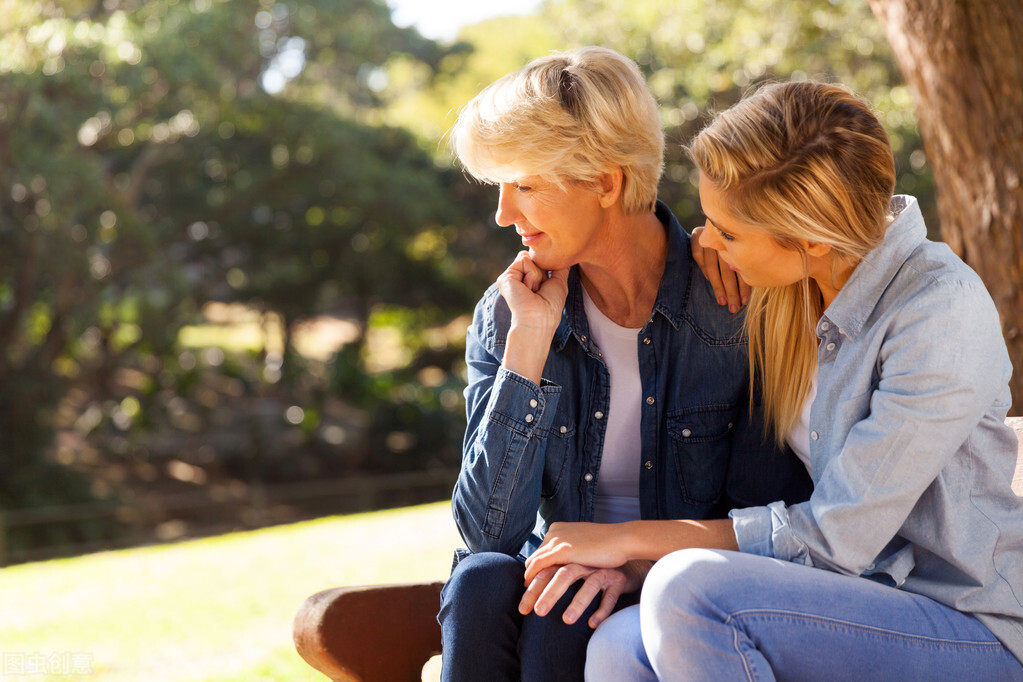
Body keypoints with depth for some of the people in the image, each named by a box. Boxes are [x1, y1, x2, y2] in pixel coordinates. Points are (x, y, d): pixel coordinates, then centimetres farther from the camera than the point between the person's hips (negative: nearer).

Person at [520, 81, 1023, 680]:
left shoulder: (942, 313, -20)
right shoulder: (786, 295, 3)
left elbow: (835, 537, -19)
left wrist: (628, 537, -13)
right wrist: (618, 556, -6)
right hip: (856, 610, 6)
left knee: (690, 591, -28)